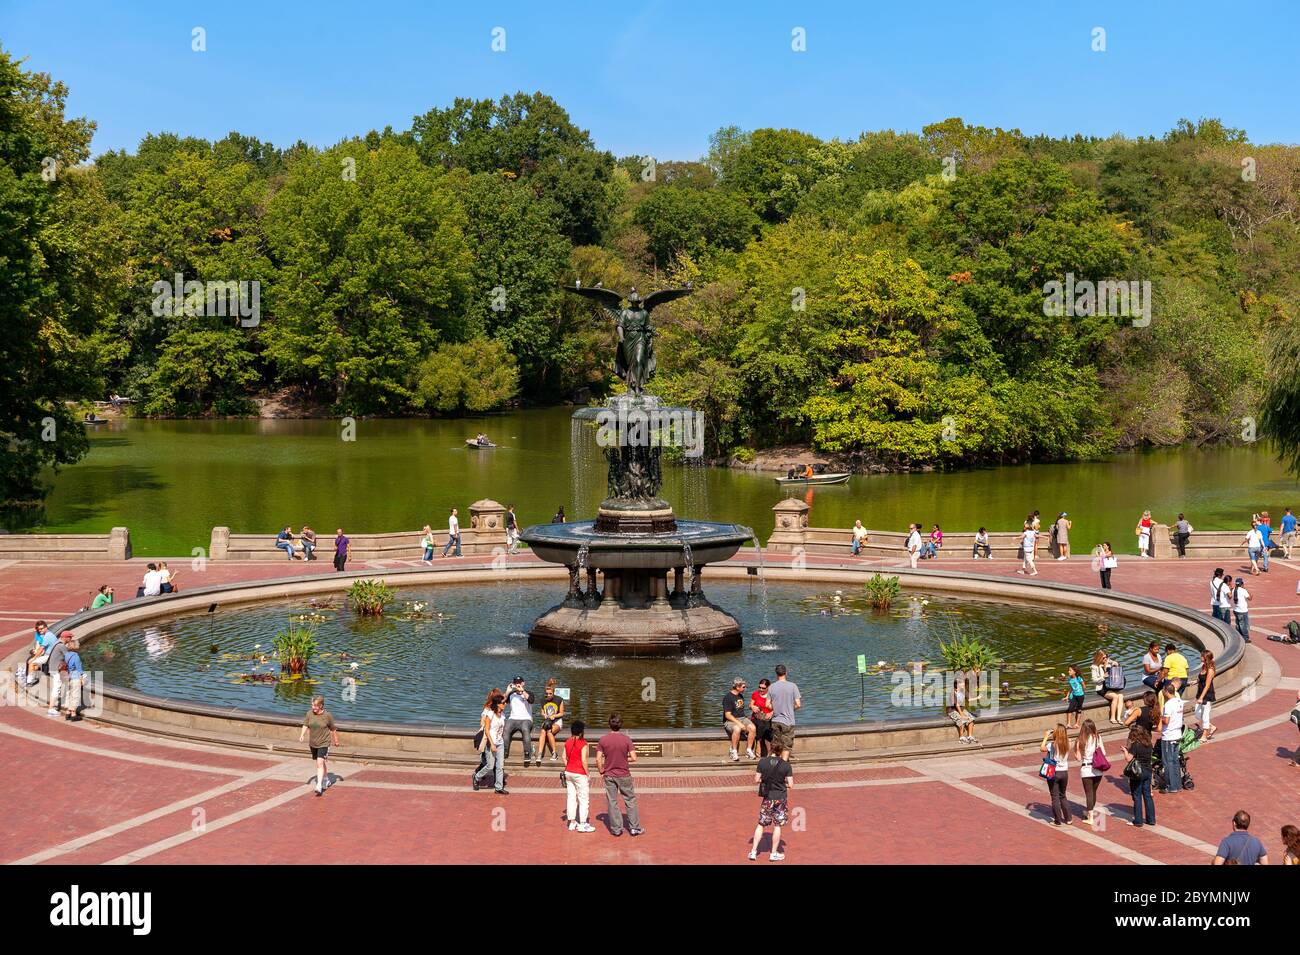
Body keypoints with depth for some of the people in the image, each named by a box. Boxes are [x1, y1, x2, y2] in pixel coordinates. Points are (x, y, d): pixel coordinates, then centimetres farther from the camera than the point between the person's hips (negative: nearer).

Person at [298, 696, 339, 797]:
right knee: (319, 763, 19)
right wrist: (302, 735, -19)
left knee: (320, 763, -17)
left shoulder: (327, 715, -13)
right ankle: (325, 779, 40)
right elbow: (305, 725, 0)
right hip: (313, 743, 5)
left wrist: (336, 741, 9)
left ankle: (319, 786, -21)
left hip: (324, 743, -5)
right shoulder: (310, 714, -4)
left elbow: (333, 729, -1)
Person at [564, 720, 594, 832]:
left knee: (571, 797, 12)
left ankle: (572, 823, 17)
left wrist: (568, 768, 17)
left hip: (568, 772, 7)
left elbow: (564, 757, 7)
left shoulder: (567, 742, 3)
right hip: (580, 774, -7)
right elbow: (584, 760, -18)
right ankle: (582, 824, 4)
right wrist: (588, 774, -9)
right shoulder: (583, 743, -16)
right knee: (584, 799, 2)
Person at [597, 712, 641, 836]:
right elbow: (634, 758, -12)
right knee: (630, 801, 11)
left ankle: (616, 829, 13)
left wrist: (602, 772, 6)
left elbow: (598, 759, -9)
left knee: (612, 802, 9)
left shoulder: (603, 739, -8)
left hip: (609, 776, 1)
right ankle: (635, 827, 13)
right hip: (624, 775, -1)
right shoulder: (626, 739, -11)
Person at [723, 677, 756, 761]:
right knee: (737, 729, -40)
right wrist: (739, 723, -24)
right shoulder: (728, 697, -9)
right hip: (730, 721, -7)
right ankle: (734, 752, -26)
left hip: (742, 718, 7)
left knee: (752, 727, -24)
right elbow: (728, 715, -15)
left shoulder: (741, 696, 16)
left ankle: (749, 751, -17)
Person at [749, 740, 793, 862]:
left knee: (761, 824, 14)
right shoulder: (786, 765, -9)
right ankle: (774, 853, 18)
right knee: (777, 825, 11)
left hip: (767, 797, 1)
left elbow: (756, 779, -4)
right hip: (780, 797, -1)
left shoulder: (762, 762, -7)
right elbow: (790, 784, -8)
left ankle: (753, 852, 14)